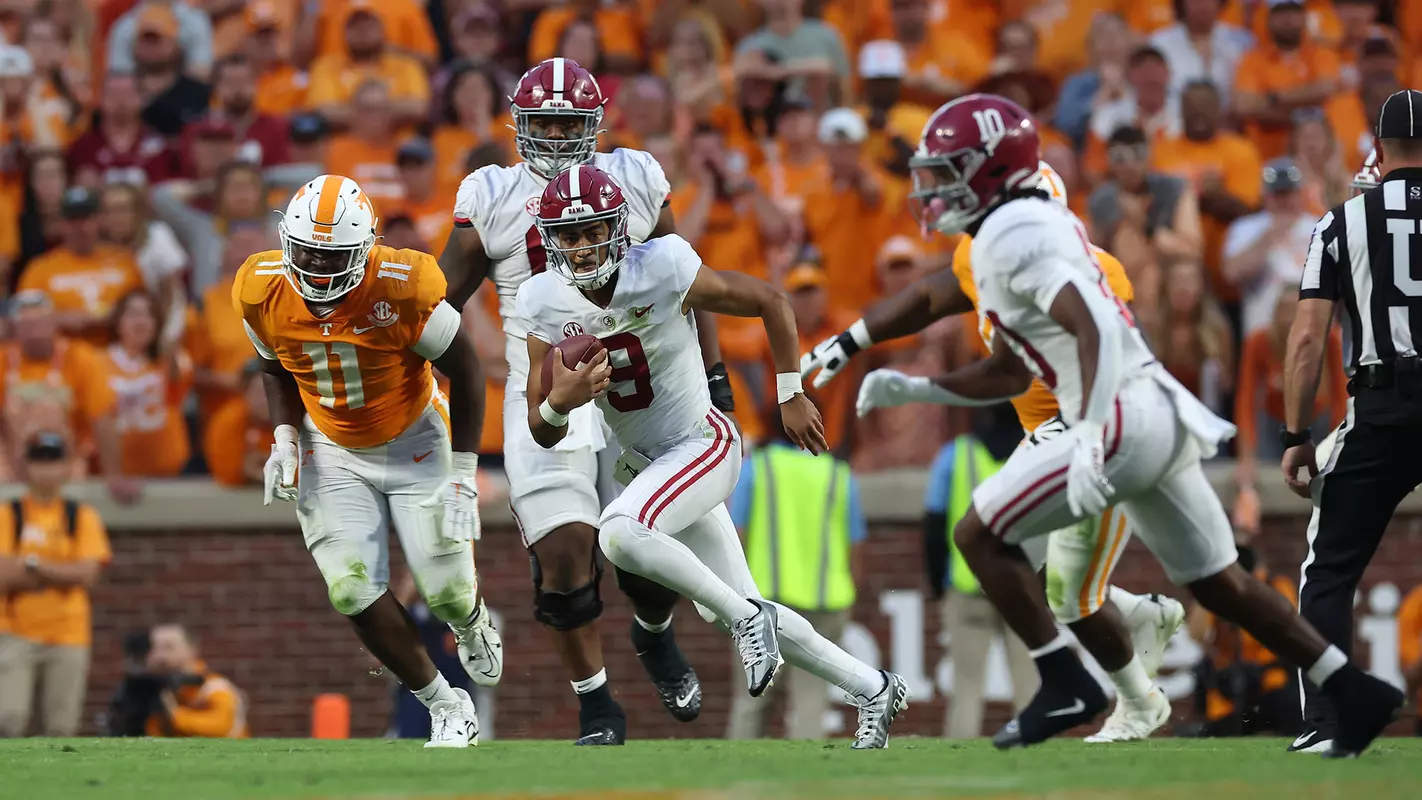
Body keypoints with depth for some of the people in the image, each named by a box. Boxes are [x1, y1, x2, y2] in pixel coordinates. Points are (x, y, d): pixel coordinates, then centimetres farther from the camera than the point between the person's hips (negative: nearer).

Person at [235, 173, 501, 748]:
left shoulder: (399, 289, -28)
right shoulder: (264, 294, -17)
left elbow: (465, 373, -15)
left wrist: (463, 478, -16)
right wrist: (284, 438, -11)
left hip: (415, 442, -3)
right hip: (333, 453, 3)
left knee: (447, 590, -2)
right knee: (354, 592, -11)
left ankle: (473, 622, 40)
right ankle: (446, 707, 9)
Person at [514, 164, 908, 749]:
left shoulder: (662, 271, -22)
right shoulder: (544, 304, -8)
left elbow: (772, 303, -8)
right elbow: (544, 434, -4)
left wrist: (791, 397, -3)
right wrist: (561, 401, -27)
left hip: (703, 444, -6)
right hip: (642, 460, 6)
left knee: (619, 534, -33)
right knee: (727, 610, 10)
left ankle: (746, 617, -14)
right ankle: (874, 690, 26)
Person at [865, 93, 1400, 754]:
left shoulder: (1012, 235, -10)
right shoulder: (1038, 226, 22)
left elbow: (1095, 328, -23)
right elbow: (1011, 374, 28)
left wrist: (1088, 441, -30)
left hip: (1123, 419, -10)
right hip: (1164, 418, 10)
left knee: (979, 535, -1)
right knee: (1218, 582, 15)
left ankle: (1065, 684, -3)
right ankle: (1356, 694, 14)